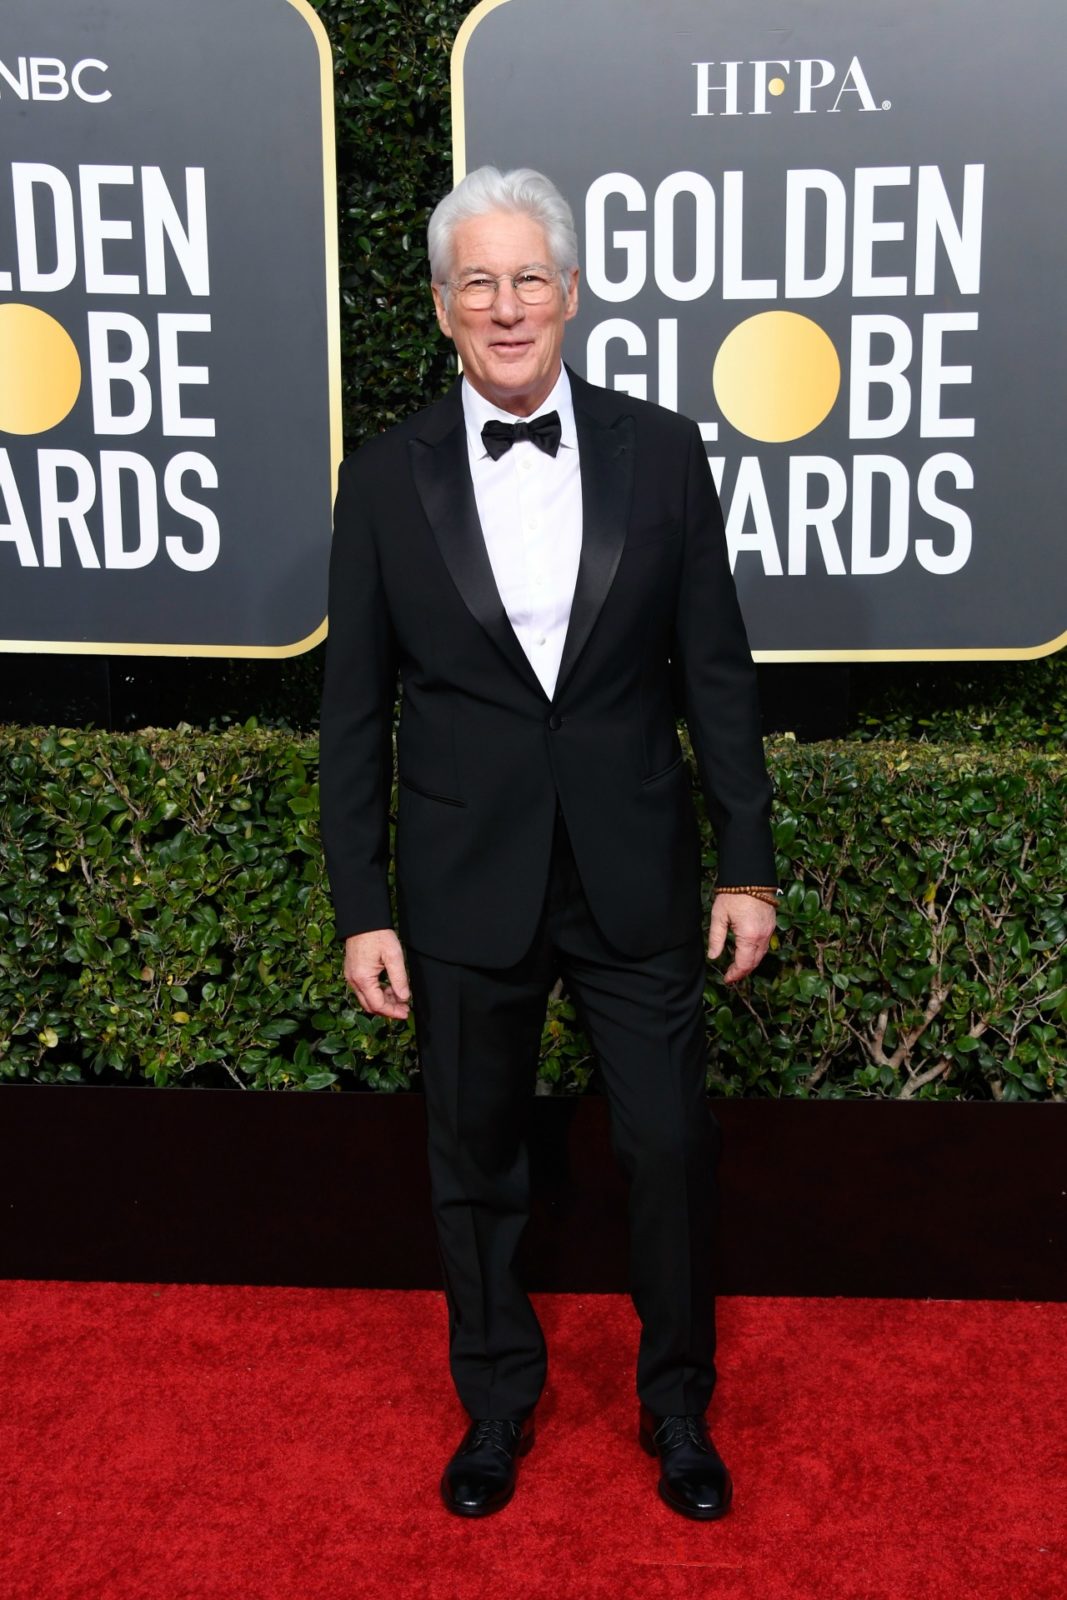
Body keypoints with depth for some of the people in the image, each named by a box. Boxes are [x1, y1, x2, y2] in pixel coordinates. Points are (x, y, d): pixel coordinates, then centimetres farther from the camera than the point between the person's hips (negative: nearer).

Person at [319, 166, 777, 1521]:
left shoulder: (660, 452, -1)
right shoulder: (385, 479, -2)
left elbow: (716, 672, 2)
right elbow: (354, 711, 0)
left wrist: (749, 862, 0)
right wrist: (361, 911, -3)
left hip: (638, 876, 0)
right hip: (466, 887, 0)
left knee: (670, 1149, 10)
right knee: (476, 1160, 15)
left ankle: (677, 1405, 35)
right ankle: (497, 1400, 39)